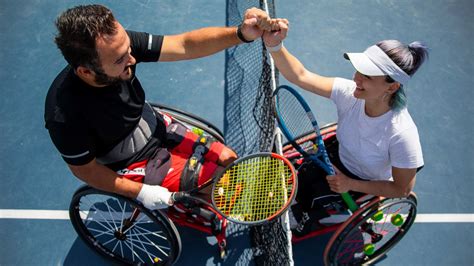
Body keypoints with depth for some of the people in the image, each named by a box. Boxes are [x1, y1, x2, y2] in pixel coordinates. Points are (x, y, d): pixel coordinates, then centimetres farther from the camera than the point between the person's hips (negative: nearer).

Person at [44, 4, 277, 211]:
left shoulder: (119, 44, -25)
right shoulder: (64, 115, -35)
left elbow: (185, 45, -26)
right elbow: (85, 170, -19)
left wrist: (241, 33, -40)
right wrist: (141, 192, -19)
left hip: (156, 127, 5)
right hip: (134, 164, -5)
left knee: (228, 160, 8)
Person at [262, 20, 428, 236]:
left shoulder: (402, 133, -37)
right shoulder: (349, 92, -26)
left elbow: (402, 189, -22)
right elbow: (300, 76, -29)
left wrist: (351, 185, -26)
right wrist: (274, 46, -46)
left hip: (368, 187, -4)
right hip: (340, 162, 4)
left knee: (311, 197, -15)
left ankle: (305, 226, 24)